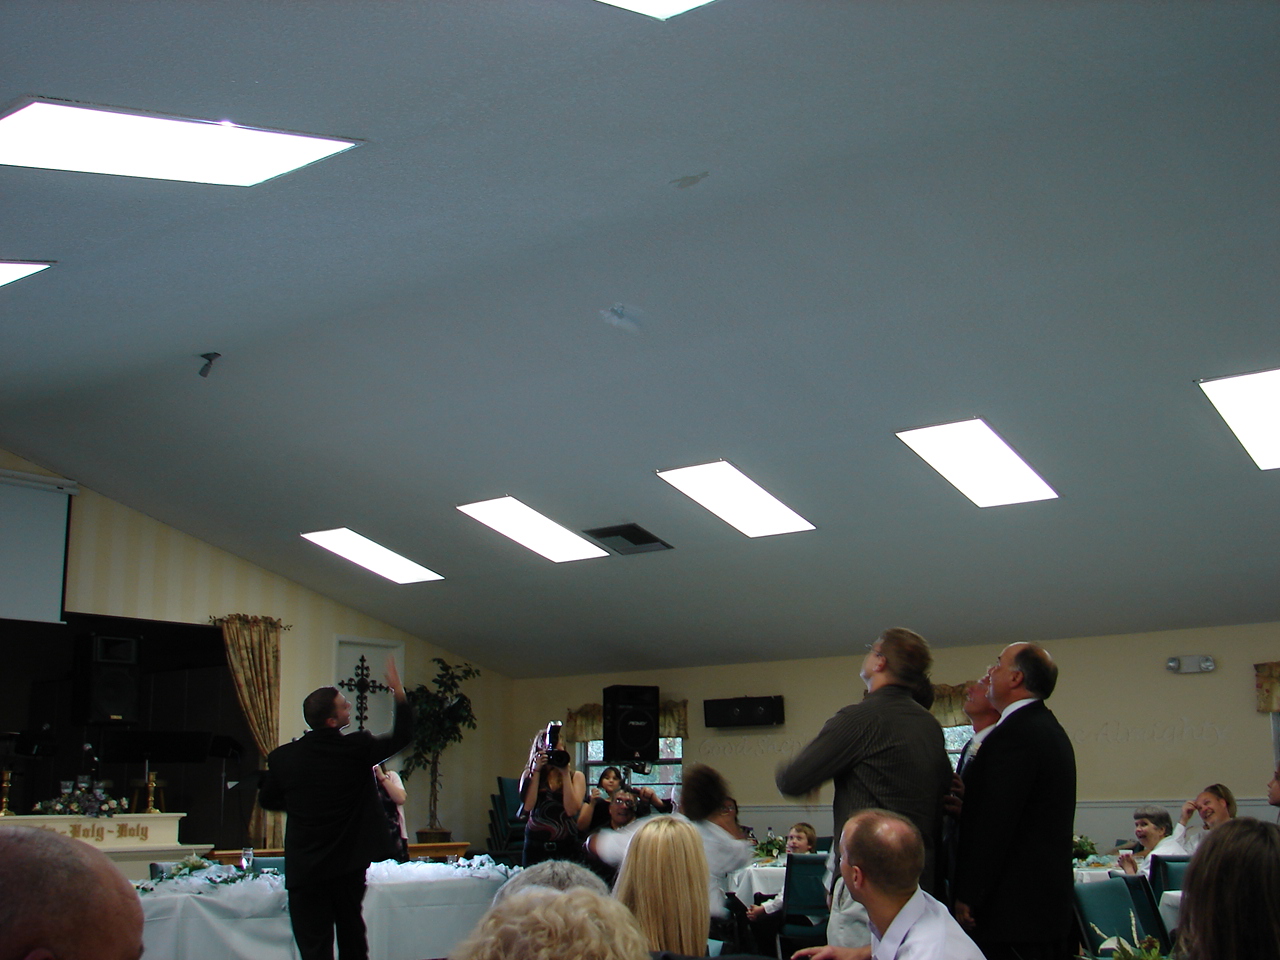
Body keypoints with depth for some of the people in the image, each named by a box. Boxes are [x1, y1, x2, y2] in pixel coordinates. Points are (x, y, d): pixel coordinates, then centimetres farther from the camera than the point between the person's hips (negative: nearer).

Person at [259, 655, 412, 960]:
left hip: (305, 868, -1)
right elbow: (401, 737, 5)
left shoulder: (283, 757, -7)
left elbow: (267, 801, 10)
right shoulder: (357, 748, -11)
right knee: (352, 935, 19)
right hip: (349, 864, 1)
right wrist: (398, 692, 11)